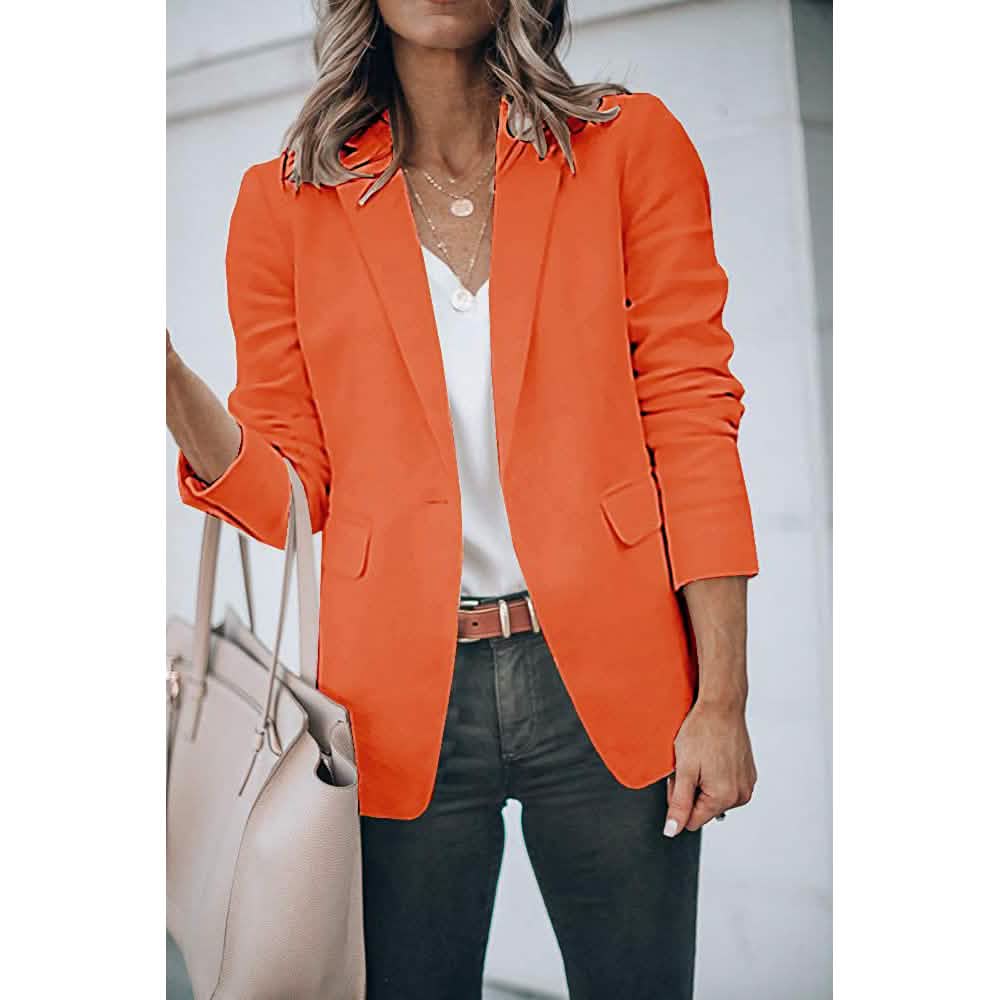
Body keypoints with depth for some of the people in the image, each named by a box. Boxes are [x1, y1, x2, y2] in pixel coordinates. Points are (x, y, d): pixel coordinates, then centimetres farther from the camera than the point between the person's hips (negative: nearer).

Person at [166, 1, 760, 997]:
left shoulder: (630, 144, 3)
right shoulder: (285, 199, 5)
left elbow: (692, 420, -2)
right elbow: (289, 492, 4)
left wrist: (720, 700, -6)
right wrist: (171, 387, -16)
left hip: (606, 680, 0)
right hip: (404, 693, 1)